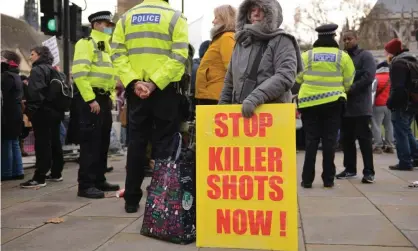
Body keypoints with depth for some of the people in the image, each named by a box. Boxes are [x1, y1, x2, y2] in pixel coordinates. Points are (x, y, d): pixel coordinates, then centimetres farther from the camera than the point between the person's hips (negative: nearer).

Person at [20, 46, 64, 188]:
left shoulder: (37, 70, -9)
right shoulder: (52, 70, 19)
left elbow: (35, 93, -20)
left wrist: (29, 111, -20)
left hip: (43, 112, -9)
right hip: (55, 111, 9)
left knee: (42, 145, -10)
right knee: (54, 143, 12)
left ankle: (39, 178, -10)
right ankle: (56, 173, 20)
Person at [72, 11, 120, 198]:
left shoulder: (106, 47, 22)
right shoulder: (86, 44, -6)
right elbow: (79, 74, -18)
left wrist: (111, 97, 15)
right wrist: (90, 99, -22)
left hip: (104, 99, 9)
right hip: (90, 99, -9)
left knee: (103, 142, 12)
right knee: (90, 142, -9)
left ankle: (99, 180, 21)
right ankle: (86, 185, -3)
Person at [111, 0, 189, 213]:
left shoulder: (126, 17, 9)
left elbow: (117, 53, -1)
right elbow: (178, 55, -13)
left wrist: (133, 81, -10)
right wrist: (155, 82, -16)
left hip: (135, 90, 3)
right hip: (166, 90, -3)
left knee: (136, 143, 9)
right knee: (163, 143, 4)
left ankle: (131, 199, 14)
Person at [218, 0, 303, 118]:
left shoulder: (281, 41, -1)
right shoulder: (241, 42, 18)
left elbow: (285, 76, -16)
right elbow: (230, 80, 24)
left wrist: (255, 97, -27)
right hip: (240, 112, 6)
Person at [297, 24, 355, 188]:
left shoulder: (307, 55, -1)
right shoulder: (342, 56, 0)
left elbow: (298, 78, 5)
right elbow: (348, 82, 4)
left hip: (309, 102, 0)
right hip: (333, 103, 0)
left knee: (311, 141, 5)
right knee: (329, 141, 6)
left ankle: (307, 179, 6)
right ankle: (328, 179, 10)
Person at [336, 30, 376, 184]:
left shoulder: (365, 56, -1)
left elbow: (368, 77, -14)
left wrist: (349, 89, -19)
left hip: (361, 106, -6)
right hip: (345, 106, 6)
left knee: (364, 138, -5)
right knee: (346, 139, 9)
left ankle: (369, 171, -1)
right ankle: (350, 169, 19)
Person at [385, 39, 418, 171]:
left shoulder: (398, 63, -15)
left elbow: (398, 87, -23)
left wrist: (390, 103, -16)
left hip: (402, 104, -10)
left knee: (401, 133, -4)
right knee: (406, 130, 19)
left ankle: (405, 162, -2)